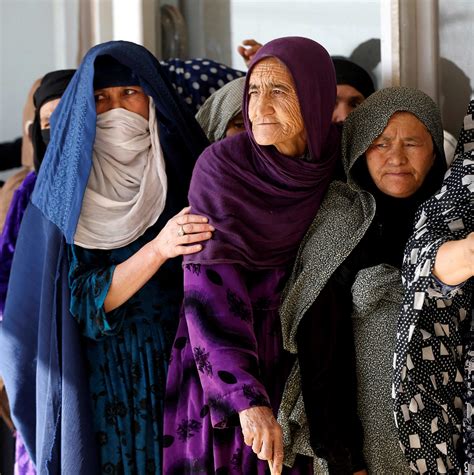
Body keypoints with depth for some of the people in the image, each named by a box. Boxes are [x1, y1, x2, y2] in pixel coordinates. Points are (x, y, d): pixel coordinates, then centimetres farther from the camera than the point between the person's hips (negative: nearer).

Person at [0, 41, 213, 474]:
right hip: (102, 386, -2)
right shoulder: (68, 188, -3)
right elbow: (82, 302, -12)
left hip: (179, 375, 2)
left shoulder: (183, 169, 3)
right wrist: (157, 249, -24)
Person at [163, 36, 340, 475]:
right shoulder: (222, 165, -18)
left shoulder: (333, 162, -5)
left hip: (283, 367, 4)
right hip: (217, 367, -4)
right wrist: (246, 397, -37)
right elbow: (212, 290, -26)